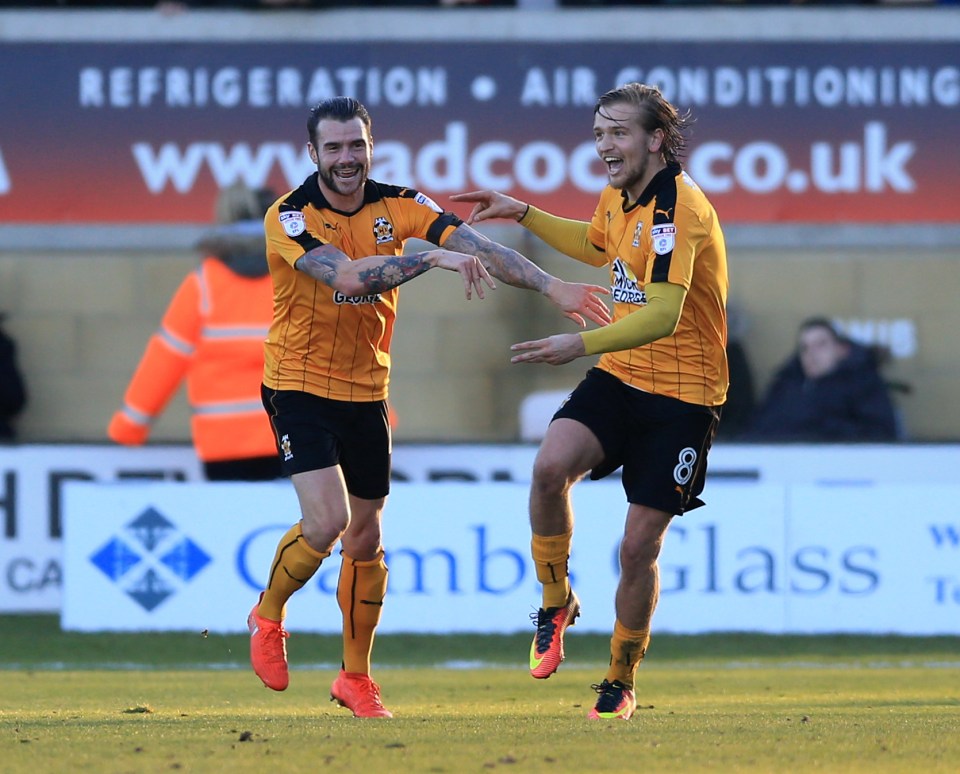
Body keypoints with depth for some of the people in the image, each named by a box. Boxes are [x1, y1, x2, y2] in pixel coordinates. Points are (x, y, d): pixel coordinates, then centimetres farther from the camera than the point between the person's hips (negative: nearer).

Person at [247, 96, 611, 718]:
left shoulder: (397, 206, -3)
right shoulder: (291, 217, -17)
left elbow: (478, 249, -12)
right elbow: (347, 276, -32)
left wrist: (551, 285, -24)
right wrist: (434, 257, -36)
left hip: (366, 392, 5)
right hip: (301, 387, -5)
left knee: (366, 538, 10)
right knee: (327, 520, -20)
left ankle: (356, 677, 25)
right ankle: (268, 616, 8)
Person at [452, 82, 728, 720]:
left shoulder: (677, 208, -20)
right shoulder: (619, 198, 7)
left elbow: (663, 314, -31)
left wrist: (583, 344, -40)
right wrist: (524, 214, 26)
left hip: (683, 394, -6)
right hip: (619, 379, 6)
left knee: (640, 545, -3)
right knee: (551, 465, -23)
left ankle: (622, 683, 18)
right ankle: (557, 604, -1)